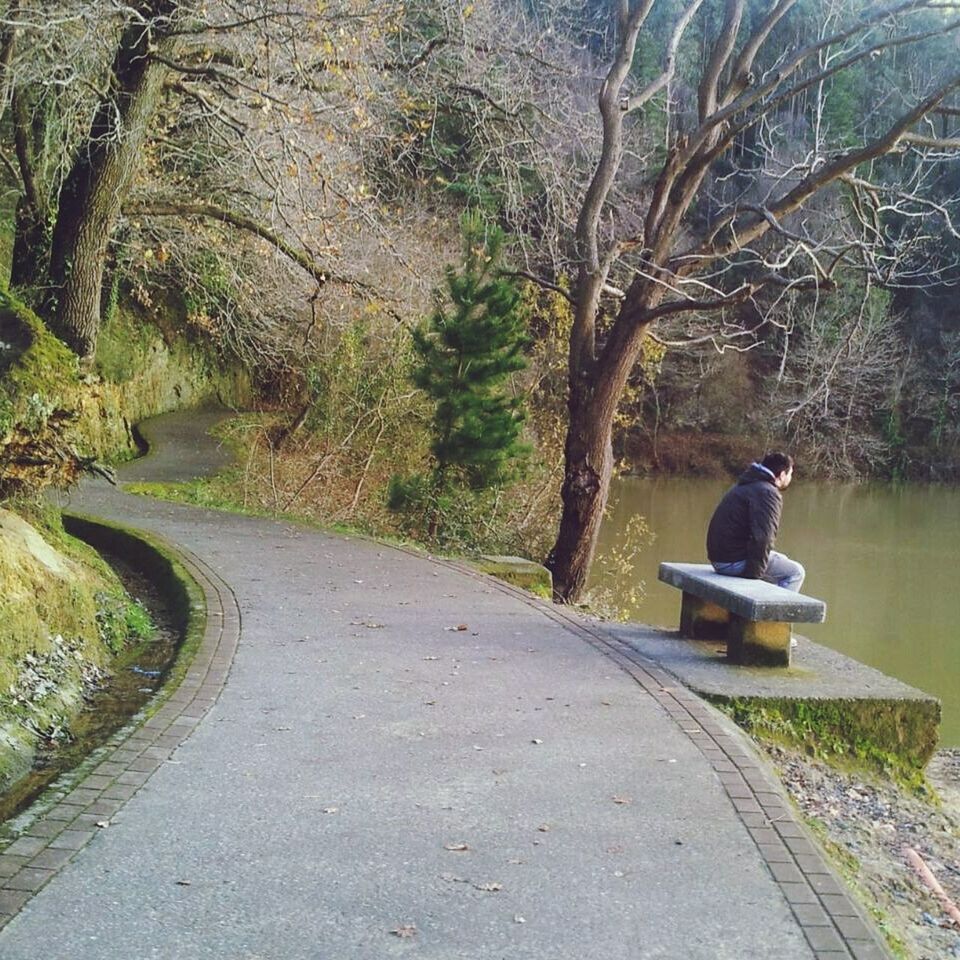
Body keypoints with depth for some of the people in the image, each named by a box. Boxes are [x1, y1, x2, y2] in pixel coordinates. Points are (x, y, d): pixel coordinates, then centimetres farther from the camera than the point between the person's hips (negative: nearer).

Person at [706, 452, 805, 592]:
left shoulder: (743, 485, 18)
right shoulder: (768, 493, -16)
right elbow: (762, 537, -26)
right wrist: (754, 572, -19)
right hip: (735, 561, -10)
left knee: (783, 561, 26)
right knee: (796, 572, -1)